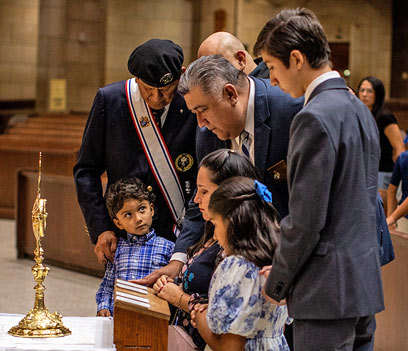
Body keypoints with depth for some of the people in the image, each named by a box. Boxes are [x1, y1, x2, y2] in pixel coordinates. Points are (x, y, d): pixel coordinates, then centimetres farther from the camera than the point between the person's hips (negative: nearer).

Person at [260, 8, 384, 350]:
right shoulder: (359, 109, 14)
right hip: (365, 283, 9)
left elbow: (306, 219, -18)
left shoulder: (315, 118, -16)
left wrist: (277, 283, -4)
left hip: (329, 290, -9)